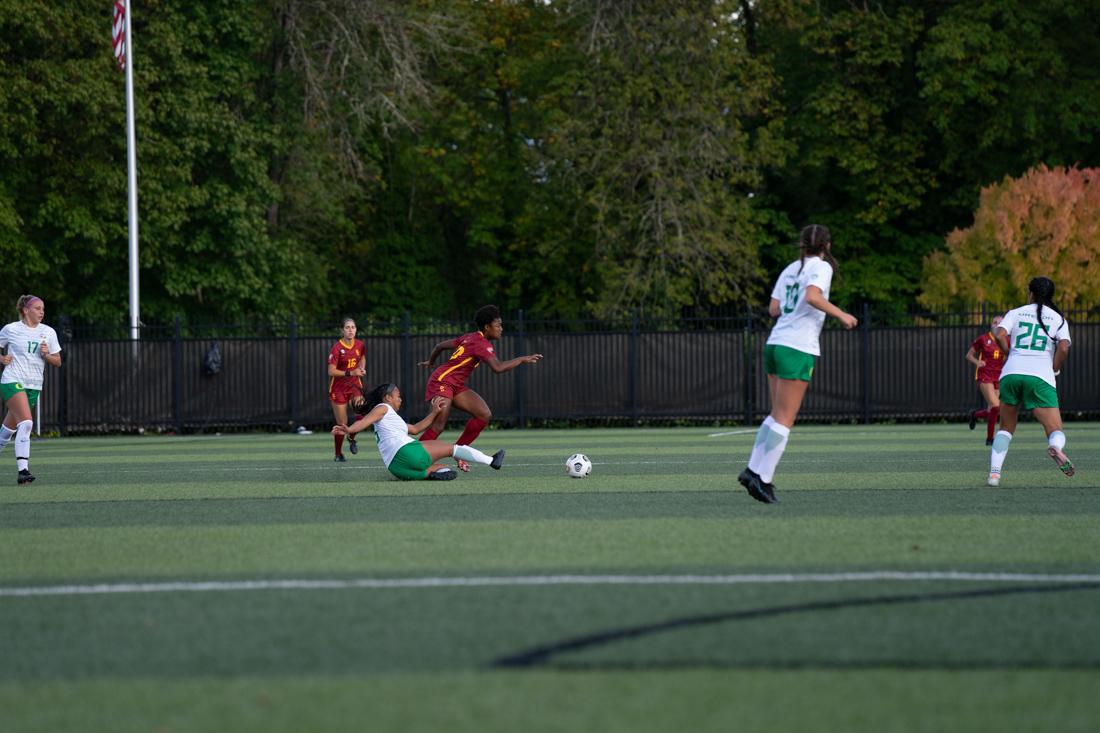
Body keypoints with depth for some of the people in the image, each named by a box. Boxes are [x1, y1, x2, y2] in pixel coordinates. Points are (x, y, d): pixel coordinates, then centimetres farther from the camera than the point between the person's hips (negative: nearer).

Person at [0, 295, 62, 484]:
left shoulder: (48, 332, 9)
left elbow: (57, 362, 12)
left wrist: (46, 355, -7)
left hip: (34, 385, 5)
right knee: (26, 423, -23)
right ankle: (22, 470, -28)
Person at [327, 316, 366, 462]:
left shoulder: (360, 345, -2)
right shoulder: (337, 348, -18)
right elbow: (331, 371, -20)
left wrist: (362, 369, 0)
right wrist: (350, 373, -29)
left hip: (354, 384, 4)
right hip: (338, 388, -4)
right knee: (342, 424, -2)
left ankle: (352, 438, 11)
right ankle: (338, 454, 17)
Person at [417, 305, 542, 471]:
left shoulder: (471, 338, 12)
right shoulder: (481, 343, -17)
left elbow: (441, 345, 19)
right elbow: (498, 368, -30)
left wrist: (430, 362, 36)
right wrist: (522, 359, -19)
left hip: (456, 386, 10)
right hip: (442, 381, -10)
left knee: (484, 415, -2)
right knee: (438, 425, -20)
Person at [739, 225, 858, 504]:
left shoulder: (790, 269, 15)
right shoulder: (821, 267, -4)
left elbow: (774, 309, 11)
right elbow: (813, 296, -23)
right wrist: (841, 315, -16)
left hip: (775, 343, 7)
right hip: (798, 349, -7)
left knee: (777, 415, 15)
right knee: (784, 420, -4)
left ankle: (753, 470, 8)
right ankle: (763, 478, -8)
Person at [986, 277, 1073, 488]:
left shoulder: (1016, 313, 14)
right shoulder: (1058, 319, 13)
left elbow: (1000, 335, -3)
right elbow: (1063, 347, -4)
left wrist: (1011, 352, 15)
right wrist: (1054, 369, 12)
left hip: (1011, 373, 2)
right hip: (1041, 376, -2)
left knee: (1006, 429, 19)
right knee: (1056, 432, -1)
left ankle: (994, 472, 2)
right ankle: (1056, 447, -38)